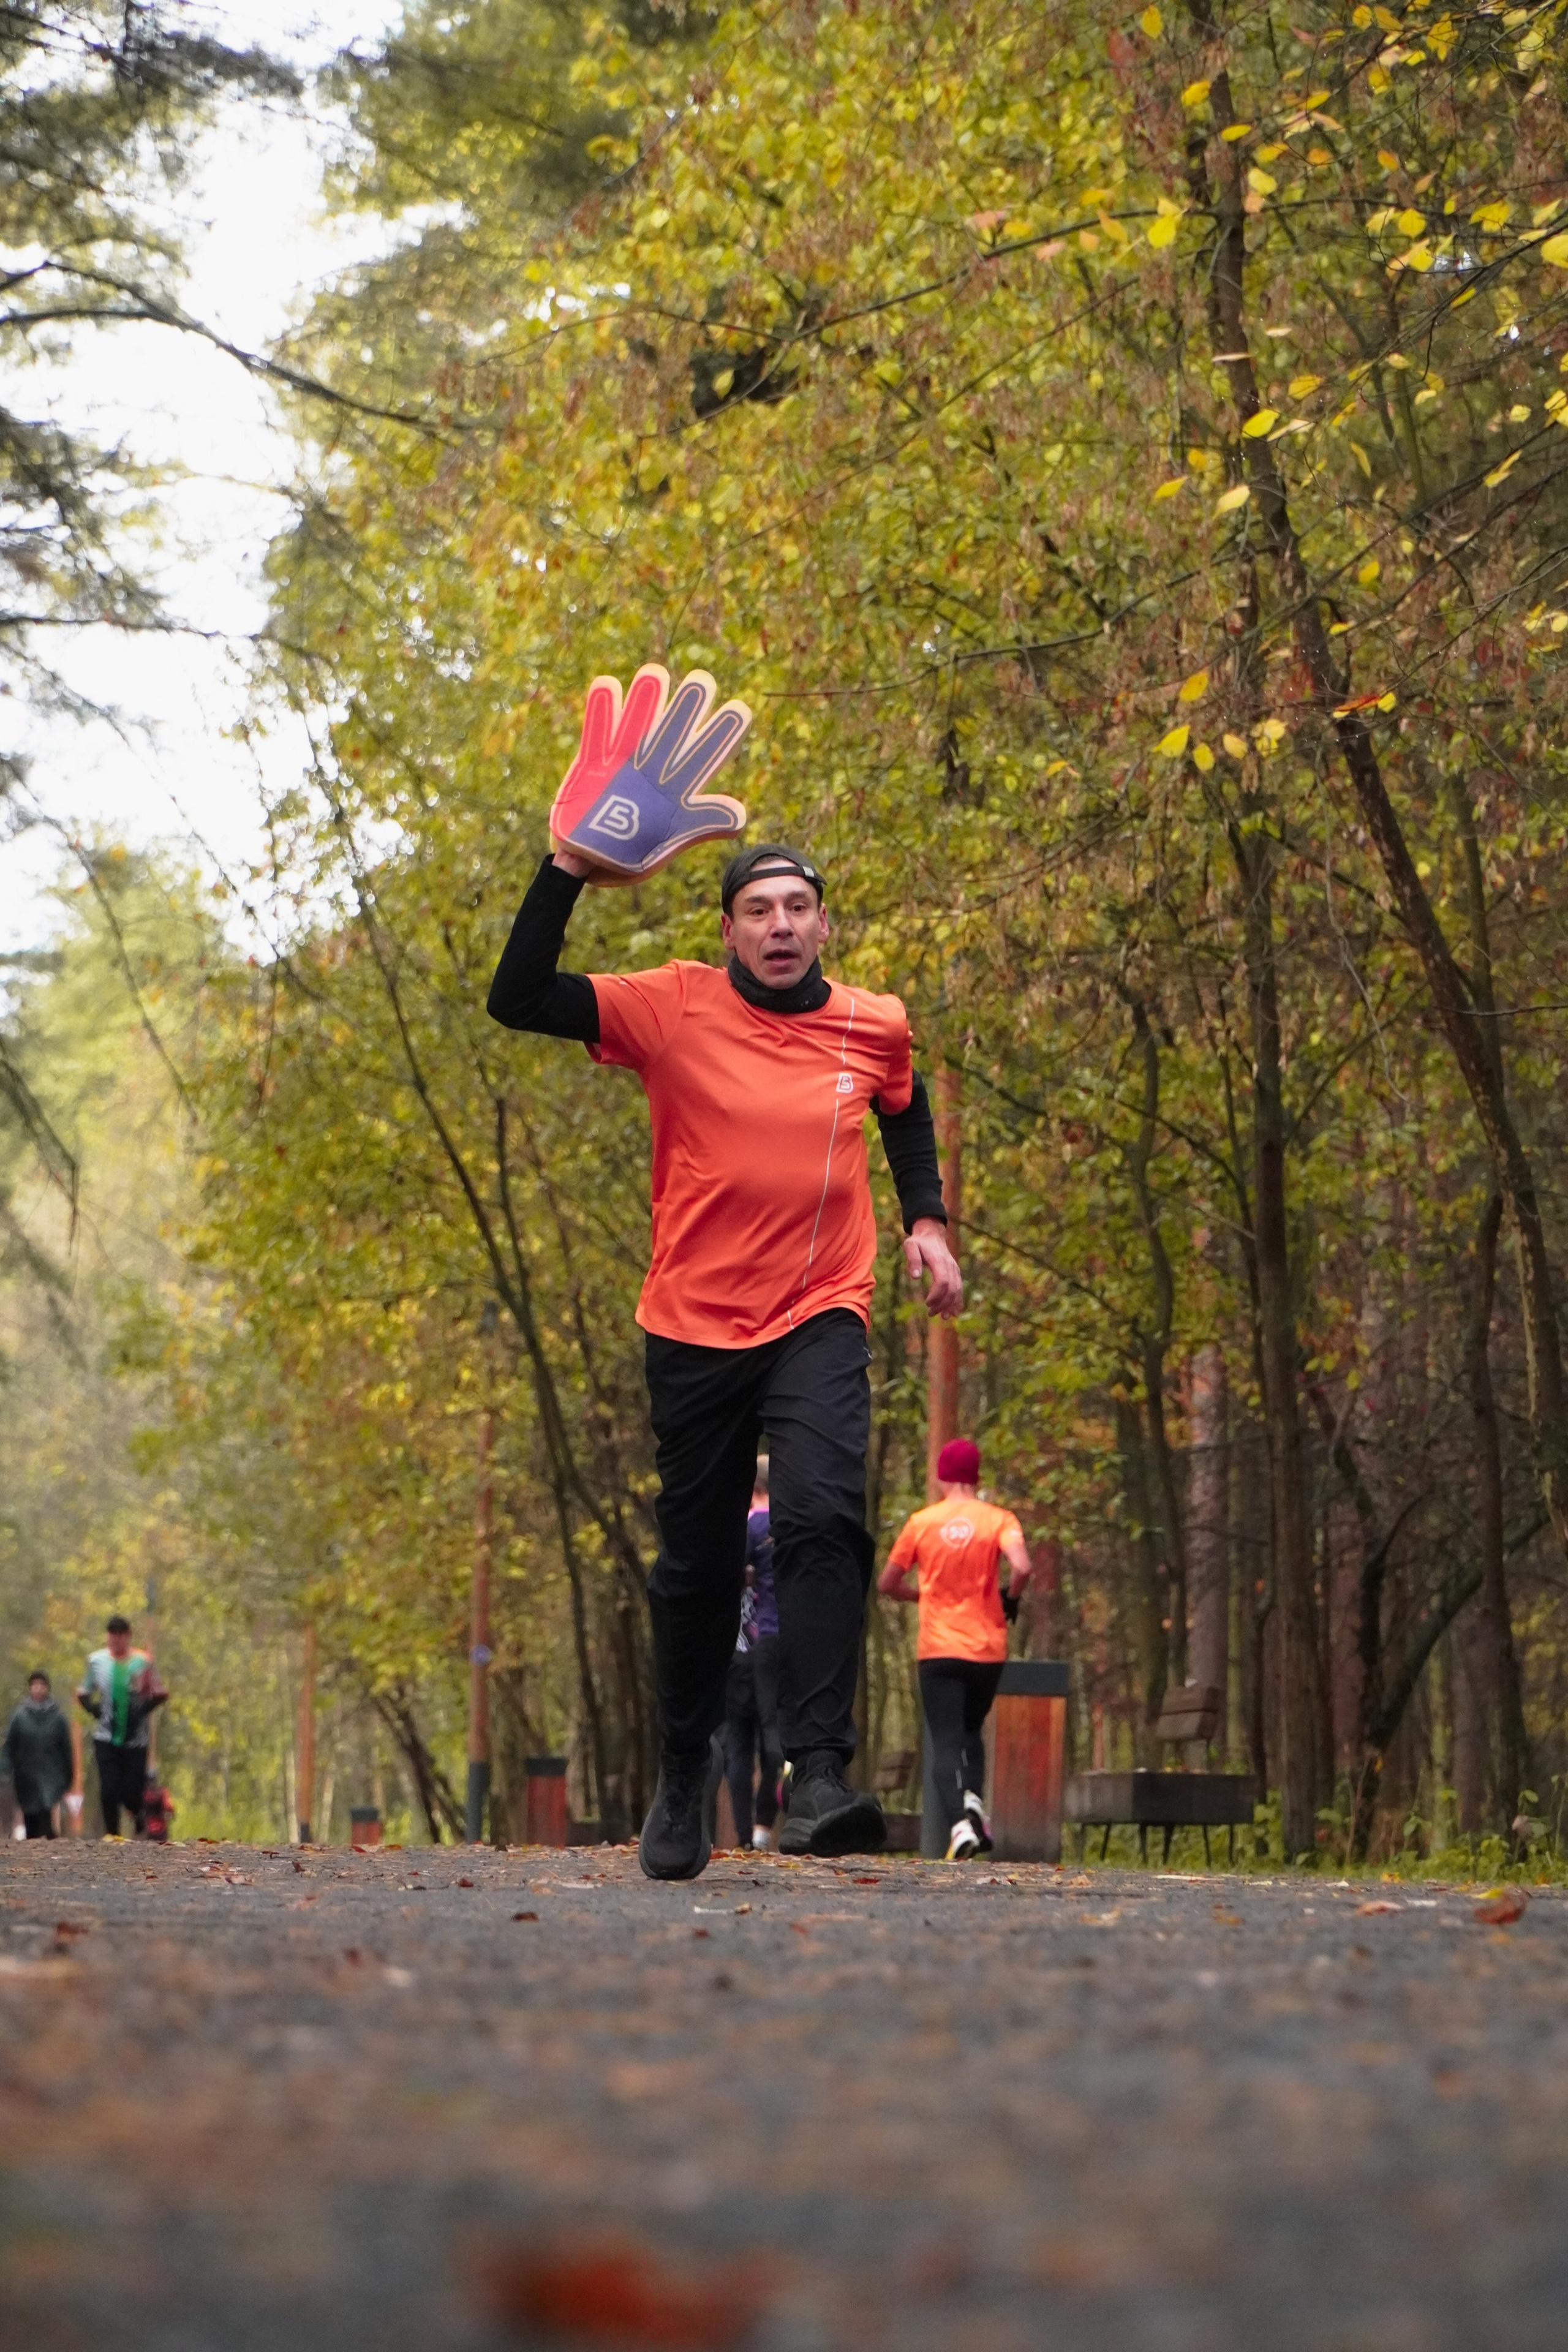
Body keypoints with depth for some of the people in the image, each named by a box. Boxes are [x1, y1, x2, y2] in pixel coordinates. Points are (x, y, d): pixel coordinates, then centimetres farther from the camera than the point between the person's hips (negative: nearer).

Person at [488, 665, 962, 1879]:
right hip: (695, 1323, 0)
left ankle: (820, 1775, -30)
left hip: (821, 1320, 0)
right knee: (697, 1564, 9)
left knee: (823, 1515, -24)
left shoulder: (875, 1026, 3)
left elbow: (906, 1112, 26)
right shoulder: (676, 1010, -5)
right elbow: (517, 999, -13)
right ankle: (687, 1767, 32)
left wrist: (928, 1221, 12)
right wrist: (572, 865, -21)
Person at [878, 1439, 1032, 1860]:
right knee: (971, 1732, 20)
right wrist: (1009, 1599, 3)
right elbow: (1021, 1567, -18)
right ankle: (974, 1798, -7)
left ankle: (959, 1822, -25)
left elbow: (887, 1584, 8)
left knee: (946, 1743, -3)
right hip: (988, 1649, 1)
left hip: (939, 1651, -1)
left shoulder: (921, 1522, 2)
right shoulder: (999, 1520, -1)